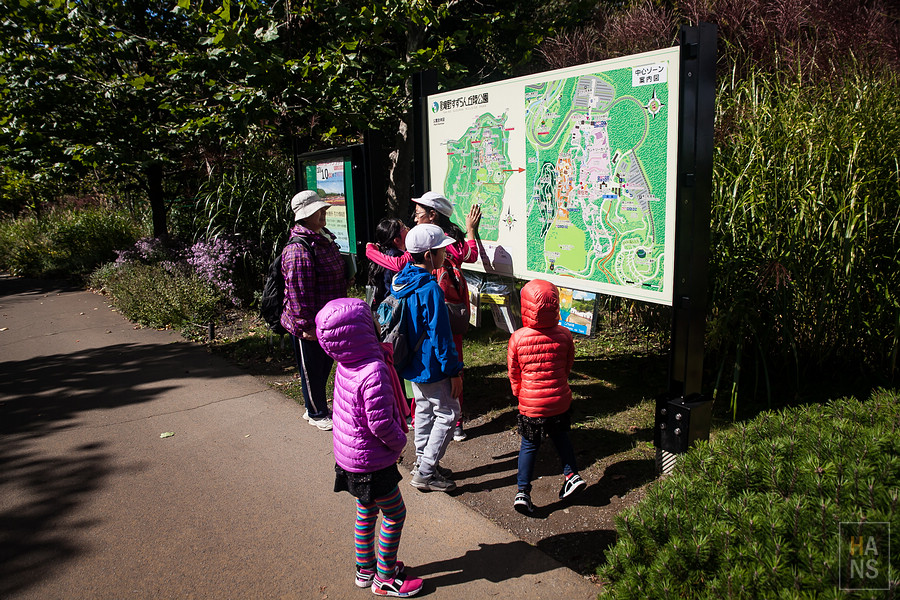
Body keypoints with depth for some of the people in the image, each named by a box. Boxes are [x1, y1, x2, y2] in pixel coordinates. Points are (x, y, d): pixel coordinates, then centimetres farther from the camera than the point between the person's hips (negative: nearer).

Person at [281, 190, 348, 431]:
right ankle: (316, 414, 26)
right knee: (312, 370, 8)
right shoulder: (298, 250, -23)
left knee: (325, 364, 21)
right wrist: (306, 325, -22)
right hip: (310, 327, -9)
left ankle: (316, 407, 39)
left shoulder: (324, 240, 9)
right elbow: (299, 292, -24)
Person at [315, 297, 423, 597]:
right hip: (371, 462, -8)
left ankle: (366, 569, 41)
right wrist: (399, 441, -10)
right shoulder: (374, 372, -31)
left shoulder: (346, 365, -4)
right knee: (395, 514, 11)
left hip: (349, 456, 8)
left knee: (366, 511, 24)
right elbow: (380, 423, -29)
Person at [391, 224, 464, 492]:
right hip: (430, 366, -9)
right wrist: (454, 371, -15)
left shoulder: (401, 281, 3)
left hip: (411, 363, 9)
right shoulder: (430, 289, -25)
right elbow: (440, 335, -23)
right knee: (448, 412, 4)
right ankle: (425, 473, 8)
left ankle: (423, 463, 33)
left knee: (424, 409, 21)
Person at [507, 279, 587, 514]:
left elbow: (513, 371, -4)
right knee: (561, 437, 27)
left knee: (528, 446, 12)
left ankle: (522, 492, 11)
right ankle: (572, 474, 27)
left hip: (530, 404, -2)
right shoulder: (564, 335, -11)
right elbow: (568, 365, 5)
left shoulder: (517, 338, -16)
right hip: (560, 401, 2)